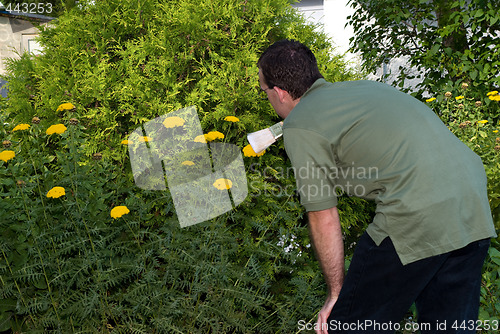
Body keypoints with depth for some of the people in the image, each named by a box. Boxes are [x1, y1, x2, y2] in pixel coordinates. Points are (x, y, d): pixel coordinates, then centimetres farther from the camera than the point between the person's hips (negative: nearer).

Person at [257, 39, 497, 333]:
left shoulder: (299, 126, -1)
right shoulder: (362, 86, 21)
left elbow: (324, 220, 1)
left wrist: (336, 294, 13)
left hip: (421, 219, -9)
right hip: (477, 209, 9)